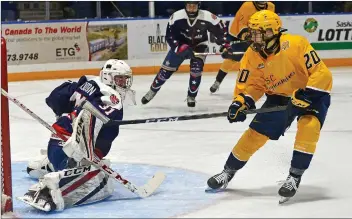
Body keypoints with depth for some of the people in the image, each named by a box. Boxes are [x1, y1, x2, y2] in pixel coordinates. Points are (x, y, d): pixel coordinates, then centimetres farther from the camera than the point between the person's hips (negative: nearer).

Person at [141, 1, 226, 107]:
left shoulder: (207, 17, -26)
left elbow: (220, 29, -12)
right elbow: (169, 35, -20)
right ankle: (152, 91, 17)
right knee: (166, 69, -2)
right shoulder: (177, 16, -25)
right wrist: (179, 47, -31)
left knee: (196, 70, -19)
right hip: (181, 44, 1)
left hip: (199, 46, 0)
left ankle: (191, 96, 0)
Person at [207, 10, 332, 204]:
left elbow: (321, 73, -28)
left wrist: (305, 96, -37)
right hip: (280, 96, 5)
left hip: (311, 93, -5)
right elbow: (250, 85, -4)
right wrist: (241, 102, -23)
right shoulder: (252, 56, -14)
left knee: (309, 126, -31)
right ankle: (228, 173, 19)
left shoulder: (296, 45, -30)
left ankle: (294, 177, -19)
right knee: (255, 134, 0)